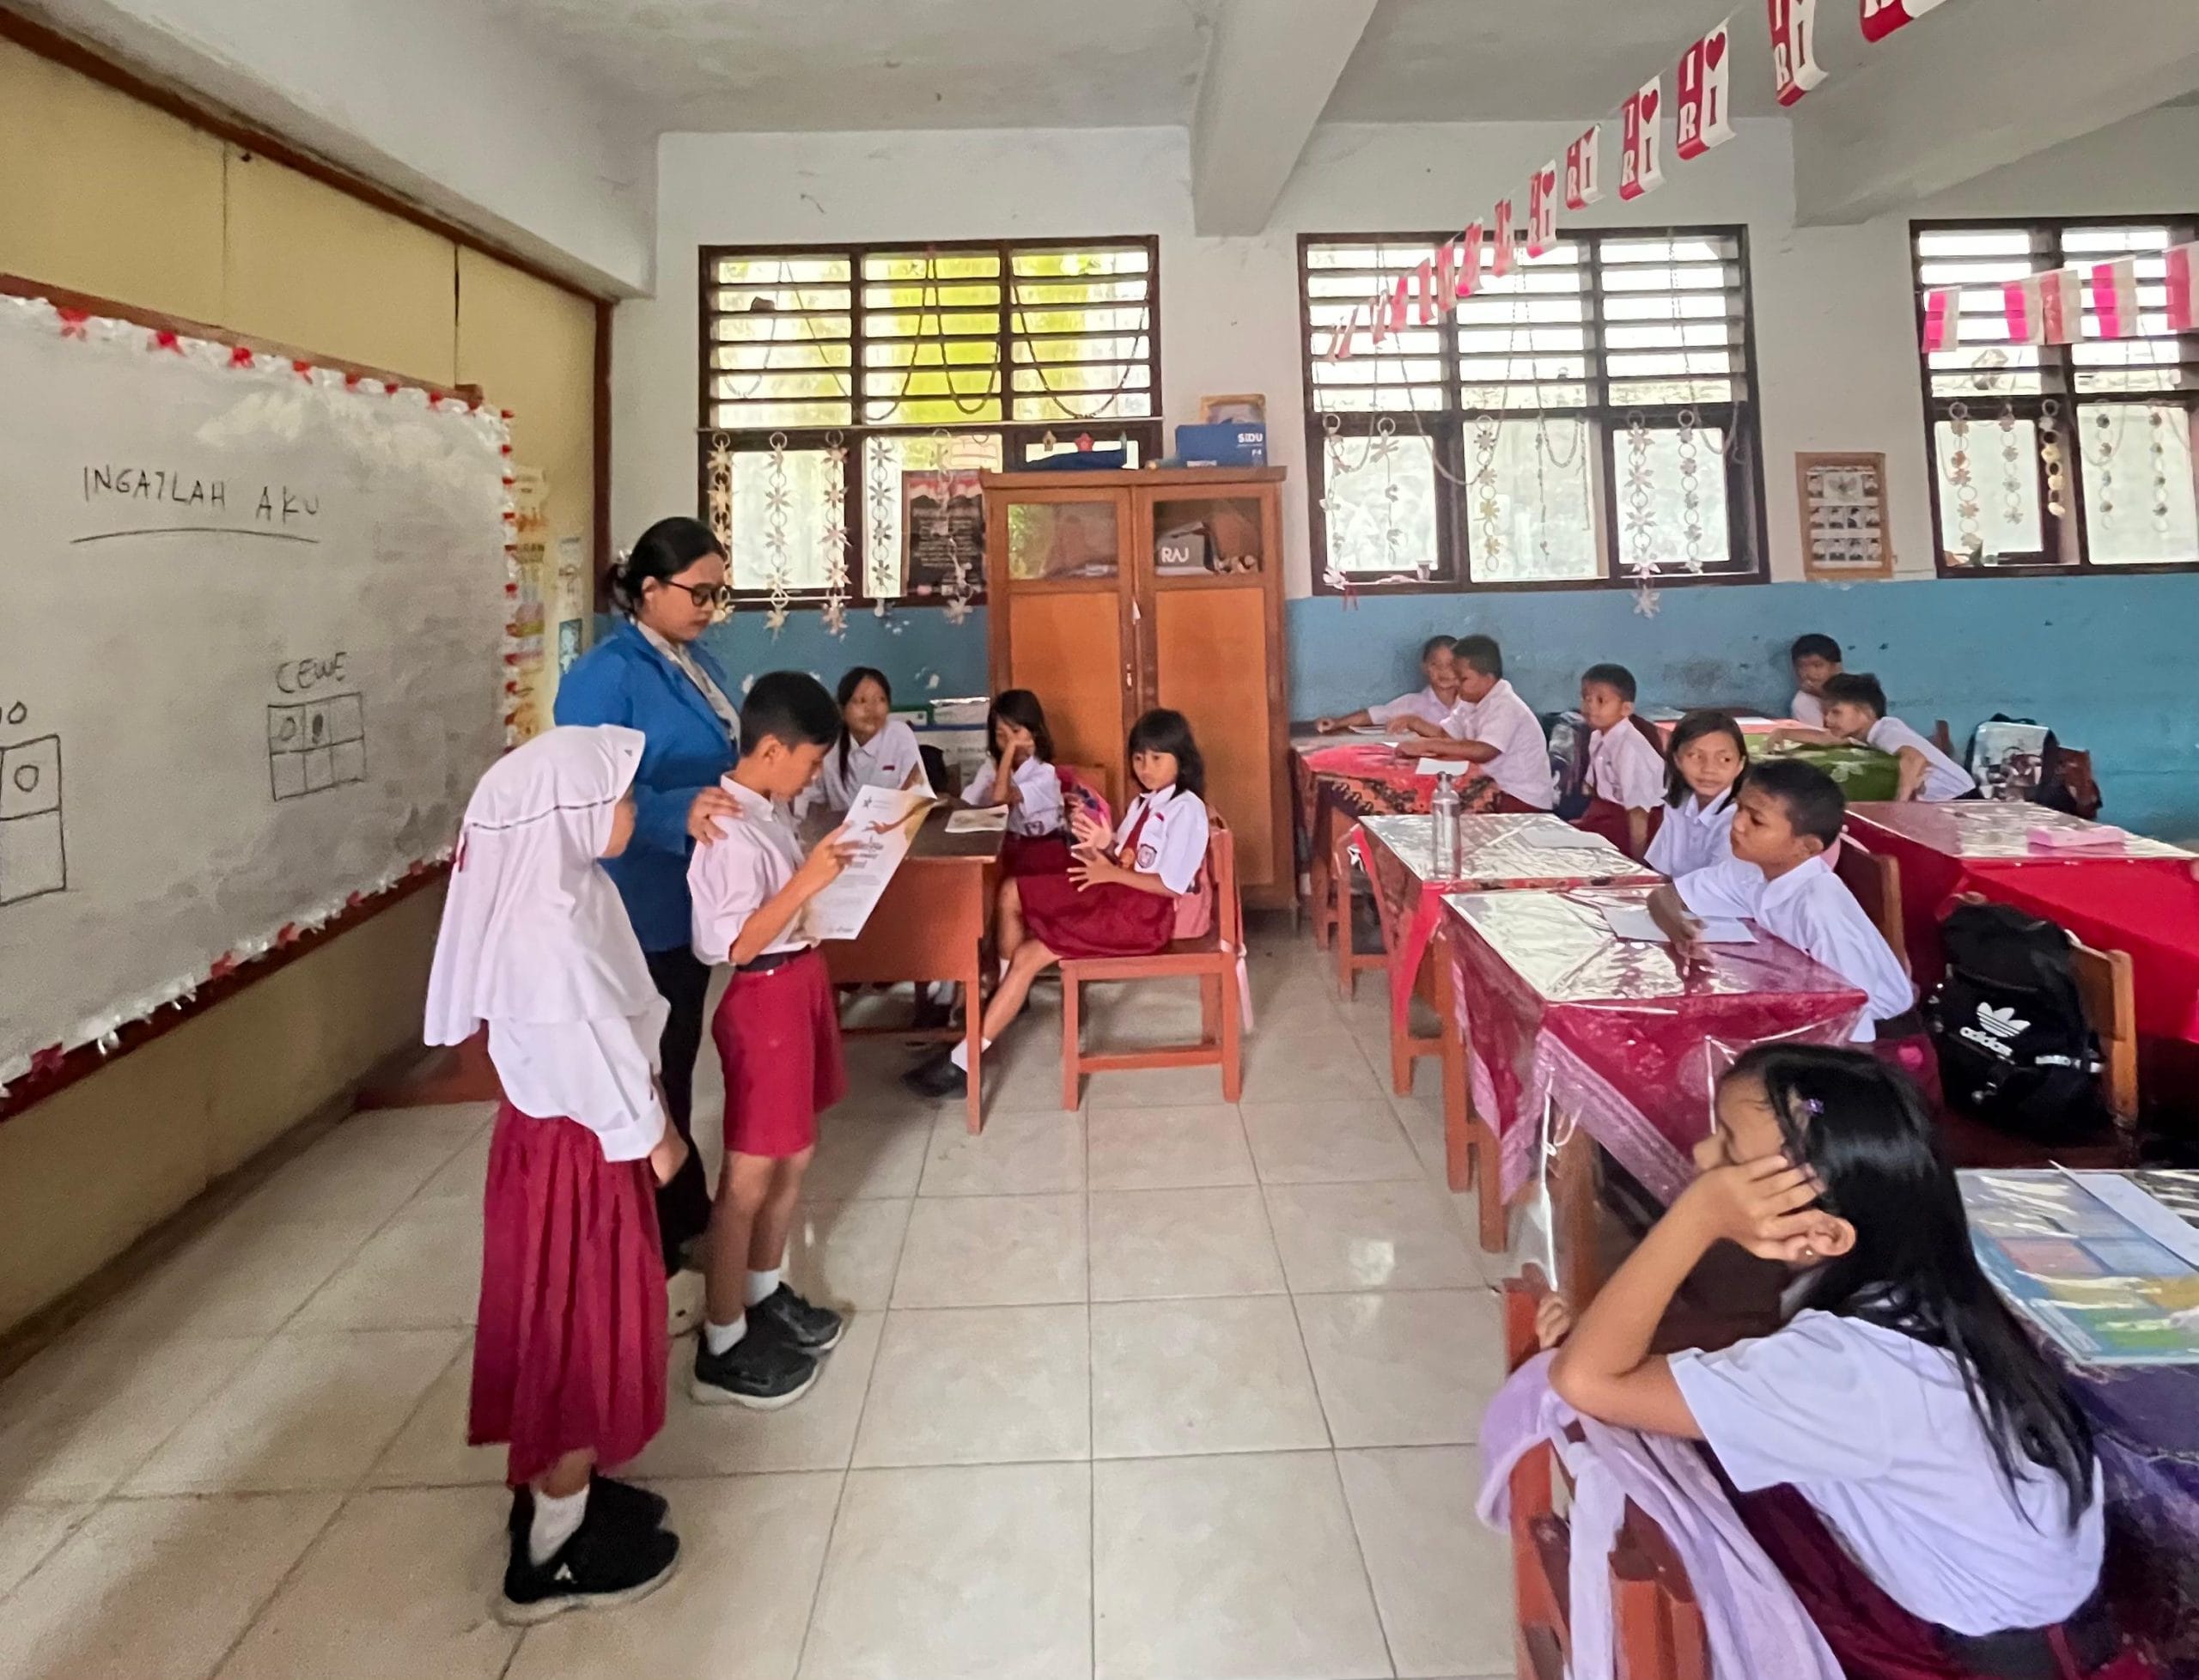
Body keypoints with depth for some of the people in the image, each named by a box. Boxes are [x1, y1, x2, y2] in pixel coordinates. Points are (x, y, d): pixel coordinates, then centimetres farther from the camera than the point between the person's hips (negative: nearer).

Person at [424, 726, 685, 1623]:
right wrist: (654, 1137, -11)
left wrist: (648, 1118, 15)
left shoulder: (566, 890, 1)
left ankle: (562, 1491, 40)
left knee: (578, 1328, 22)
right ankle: (552, 1555, 22)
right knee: (581, 1333, 5)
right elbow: (592, 1053, -24)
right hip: (576, 1148, -9)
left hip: (576, 1135, 9)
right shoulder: (548, 927, -29)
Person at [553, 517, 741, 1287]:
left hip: (693, 899, 9)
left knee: (678, 1064, 21)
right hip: (642, 914, -9)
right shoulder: (604, 675, -18)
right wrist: (679, 812, -40)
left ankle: (688, 1215, 38)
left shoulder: (698, 664, 9)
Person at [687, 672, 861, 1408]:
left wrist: (825, 865, 4)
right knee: (750, 1176, 1)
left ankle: (765, 1296, 36)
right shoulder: (731, 834, -23)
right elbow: (735, 944, -26)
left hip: (801, 982, 10)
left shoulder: (769, 812, 6)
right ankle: (721, 1349, 15)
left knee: (793, 1155, 19)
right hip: (764, 999, -10)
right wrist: (807, 882, -30)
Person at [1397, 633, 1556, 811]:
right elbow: (1445, 734, 11)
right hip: (1499, 791, 8)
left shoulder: (1505, 707, -20)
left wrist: (1425, 746, -34)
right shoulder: (1472, 701, 8)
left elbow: (1483, 751, -35)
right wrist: (1414, 722, -8)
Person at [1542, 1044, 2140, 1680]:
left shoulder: (1845, 1365, -32)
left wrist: (1696, 1217, -34)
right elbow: (1760, 1375, 5)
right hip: (1978, 1599, 7)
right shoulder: (1893, 1288, -8)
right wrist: (1609, 1326, -10)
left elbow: (1585, 1380, -35)